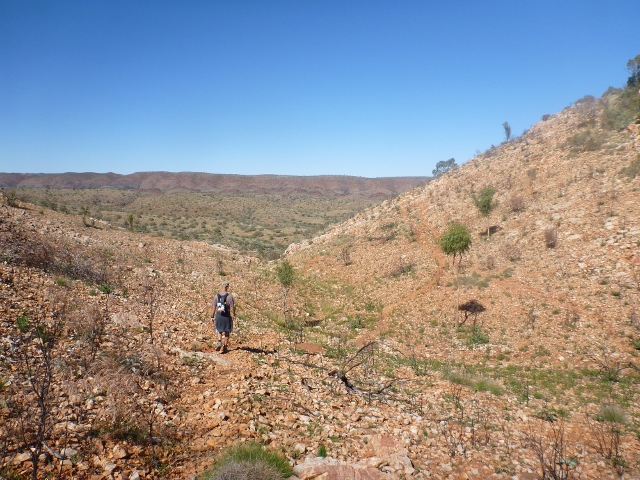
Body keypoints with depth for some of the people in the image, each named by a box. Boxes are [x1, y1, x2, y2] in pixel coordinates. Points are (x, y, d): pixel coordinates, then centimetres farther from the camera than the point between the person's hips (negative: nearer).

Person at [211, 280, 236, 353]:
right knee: (226, 332, 11)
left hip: (218, 315, 3)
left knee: (219, 330, 23)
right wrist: (233, 315, 3)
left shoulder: (217, 296, 1)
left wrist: (212, 316, 11)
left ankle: (219, 342, 3)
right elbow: (232, 307, -12)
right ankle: (225, 347, 15)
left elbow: (214, 307, 4)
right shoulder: (229, 296, -10)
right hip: (227, 316, -3)